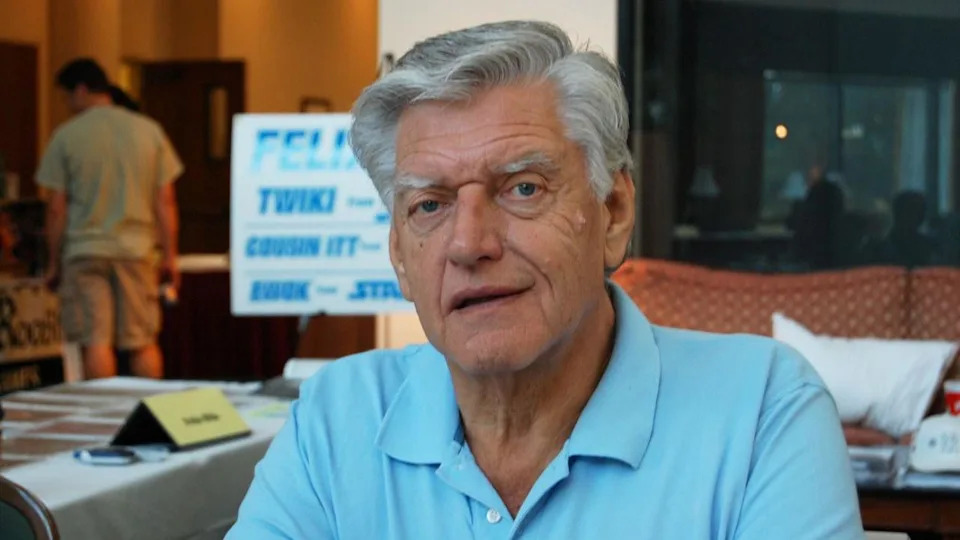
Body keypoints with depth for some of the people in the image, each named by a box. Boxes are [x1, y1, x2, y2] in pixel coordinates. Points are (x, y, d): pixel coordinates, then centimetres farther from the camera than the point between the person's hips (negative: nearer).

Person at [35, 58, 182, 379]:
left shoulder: (66, 136, -3)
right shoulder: (149, 131, 3)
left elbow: (56, 209, -3)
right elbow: (165, 201, 3)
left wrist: (54, 262, 7)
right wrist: (169, 256, 10)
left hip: (84, 251, -2)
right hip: (136, 250, 2)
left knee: (95, 343, -1)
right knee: (143, 343, 8)